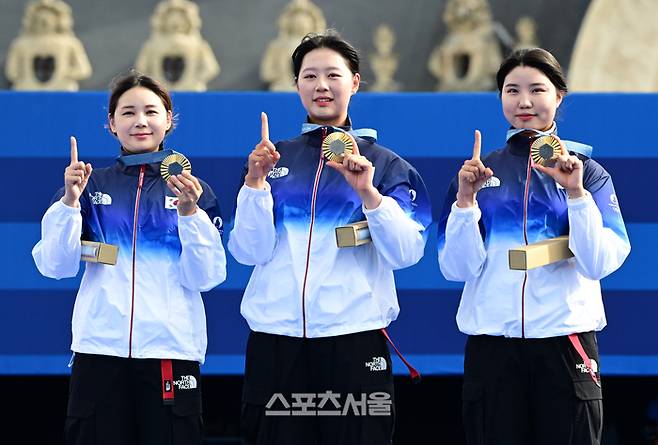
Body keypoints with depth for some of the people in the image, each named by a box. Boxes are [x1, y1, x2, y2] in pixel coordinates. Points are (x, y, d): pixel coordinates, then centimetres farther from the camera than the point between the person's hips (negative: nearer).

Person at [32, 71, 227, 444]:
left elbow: (206, 277, -2)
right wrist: (70, 200, -11)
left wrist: (190, 212, -14)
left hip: (170, 347, -1)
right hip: (100, 347, 1)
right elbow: (56, 266, 1)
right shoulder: (92, 185, 10)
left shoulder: (194, 190, 8)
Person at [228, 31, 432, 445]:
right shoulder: (274, 158, 11)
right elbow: (248, 252, 2)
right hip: (275, 338, 2)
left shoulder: (384, 163, 6)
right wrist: (256, 182, -9)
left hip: (355, 337, -1)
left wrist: (367, 191, -17)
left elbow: (406, 253, -6)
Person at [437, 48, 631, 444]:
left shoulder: (588, 172, 5)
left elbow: (600, 263, -7)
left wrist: (576, 193, -17)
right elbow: (456, 268, 1)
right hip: (492, 344, 1)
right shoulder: (478, 172, 8)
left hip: (566, 338, -1)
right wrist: (465, 199, -11)